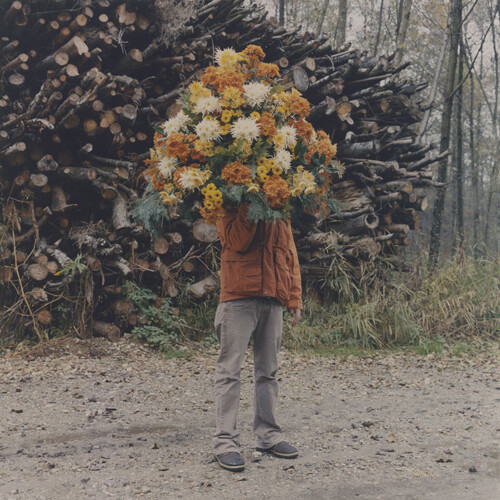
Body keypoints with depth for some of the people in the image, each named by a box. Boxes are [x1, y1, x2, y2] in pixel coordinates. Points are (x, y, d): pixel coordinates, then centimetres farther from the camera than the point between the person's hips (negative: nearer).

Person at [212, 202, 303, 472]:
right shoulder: (231, 208, 5)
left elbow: (291, 255, 18)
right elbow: (236, 242, -15)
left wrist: (294, 299, 11)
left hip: (273, 301, 5)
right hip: (238, 299, -5)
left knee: (268, 371, 10)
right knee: (230, 370, -5)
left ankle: (268, 436, 19)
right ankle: (225, 442, -1)